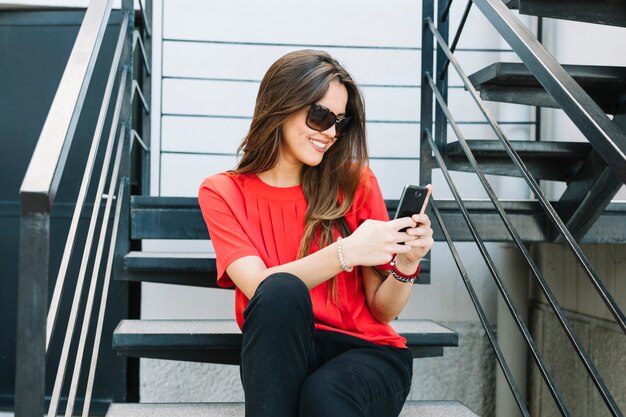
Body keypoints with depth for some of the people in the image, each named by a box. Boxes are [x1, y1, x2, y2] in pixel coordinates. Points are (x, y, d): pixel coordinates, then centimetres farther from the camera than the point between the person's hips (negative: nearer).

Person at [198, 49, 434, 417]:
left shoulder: (356, 183, 2)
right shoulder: (222, 193, 2)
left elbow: (383, 310, 2)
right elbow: (260, 288, -15)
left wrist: (406, 265, -18)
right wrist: (345, 252, -28)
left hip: (366, 351, -1)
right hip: (279, 355, 1)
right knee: (281, 291, -33)